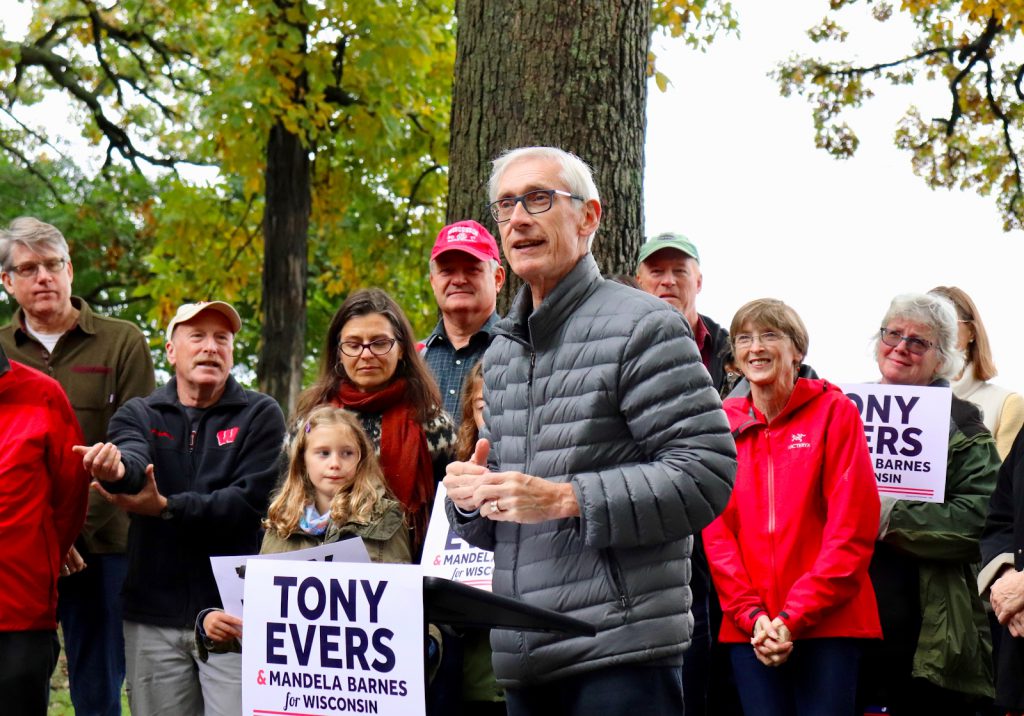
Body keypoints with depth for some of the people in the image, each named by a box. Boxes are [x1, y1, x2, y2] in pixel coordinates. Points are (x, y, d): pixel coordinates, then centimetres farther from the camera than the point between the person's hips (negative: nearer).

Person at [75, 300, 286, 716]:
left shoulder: (260, 415, 3)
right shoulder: (138, 415, 9)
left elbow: (250, 501, -10)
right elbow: (133, 463, -14)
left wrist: (166, 507, -19)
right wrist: (116, 469, -38)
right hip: (153, 617, 3)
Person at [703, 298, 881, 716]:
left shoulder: (834, 412, 2)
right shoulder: (724, 423, 11)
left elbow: (852, 529, -4)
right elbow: (715, 529, 6)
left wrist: (794, 616, -11)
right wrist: (751, 614, -7)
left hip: (826, 621, -3)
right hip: (748, 629, 3)